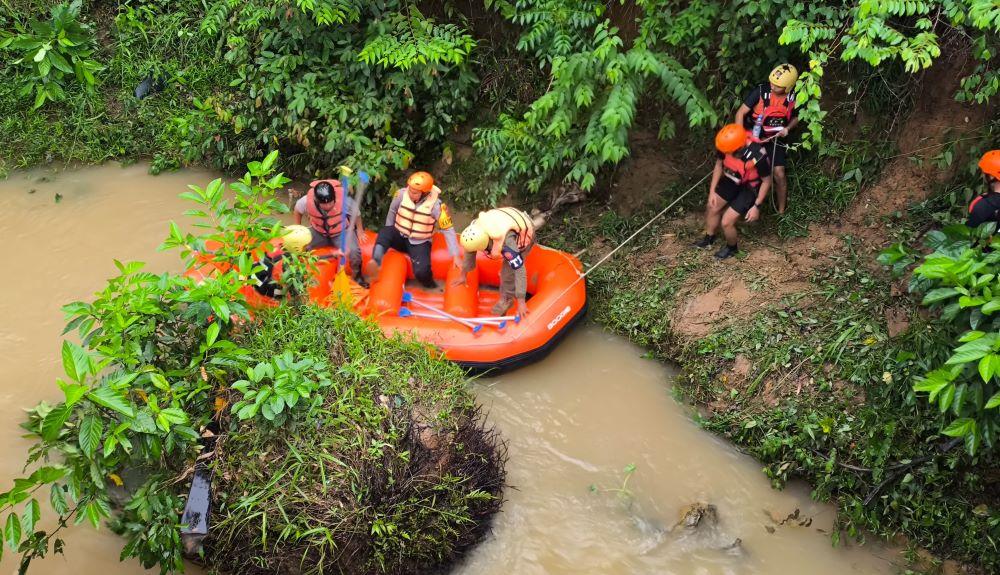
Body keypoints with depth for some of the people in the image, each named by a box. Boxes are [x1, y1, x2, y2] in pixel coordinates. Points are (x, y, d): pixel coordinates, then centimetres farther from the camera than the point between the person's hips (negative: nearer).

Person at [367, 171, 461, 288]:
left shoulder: (436, 204, -21)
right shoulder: (402, 194, -15)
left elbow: (448, 229, -15)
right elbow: (392, 211, 5)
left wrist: (456, 255, -16)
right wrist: (389, 234, 13)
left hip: (419, 243, -2)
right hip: (400, 237, 2)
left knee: (421, 271, -27)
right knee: (384, 232, -32)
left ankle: (430, 286, 5)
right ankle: (376, 262, -50)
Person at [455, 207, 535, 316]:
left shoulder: (505, 243, -44)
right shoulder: (475, 227, -26)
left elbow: (520, 270, -39)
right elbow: (469, 251, -7)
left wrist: (521, 302, -36)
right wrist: (463, 274, 5)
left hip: (525, 232, -6)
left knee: (509, 270, -10)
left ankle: (506, 300, 13)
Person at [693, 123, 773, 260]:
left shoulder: (758, 156, -40)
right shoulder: (726, 146, -26)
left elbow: (766, 181, -21)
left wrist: (756, 206, -17)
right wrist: (712, 190, -2)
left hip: (750, 188, -5)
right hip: (732, 180, 5)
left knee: (726, 222, -6)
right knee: (712, 208, 16)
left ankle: (732, 247, 27)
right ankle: (709, 238, 44)